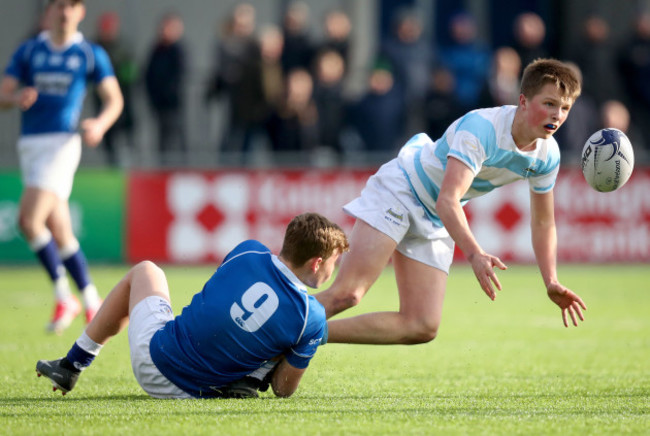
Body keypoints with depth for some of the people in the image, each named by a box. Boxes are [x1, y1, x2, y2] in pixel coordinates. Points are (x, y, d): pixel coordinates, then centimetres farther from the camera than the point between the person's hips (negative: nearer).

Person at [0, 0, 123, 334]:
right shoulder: (28, 51, 11)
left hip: (62, 142, -5)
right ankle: (91, 301, 18)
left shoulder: (91, 54, 4)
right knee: (59, 231, 7)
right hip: (30, 143, 5)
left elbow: (114, 99, 6)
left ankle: (64, 297, -9)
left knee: (29, 219, -20)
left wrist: (100, 125, -14)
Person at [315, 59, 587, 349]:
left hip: (434, 224, 7)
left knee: (423, 327, -4)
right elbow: (447, 200, -40)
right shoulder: (481, 128, -30)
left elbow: (543, 222, 8)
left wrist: (551, 283, -2)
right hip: (399, 190, -7)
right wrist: (475, 255, -53)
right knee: (346, 294, -24)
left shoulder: (547, 156, -7)